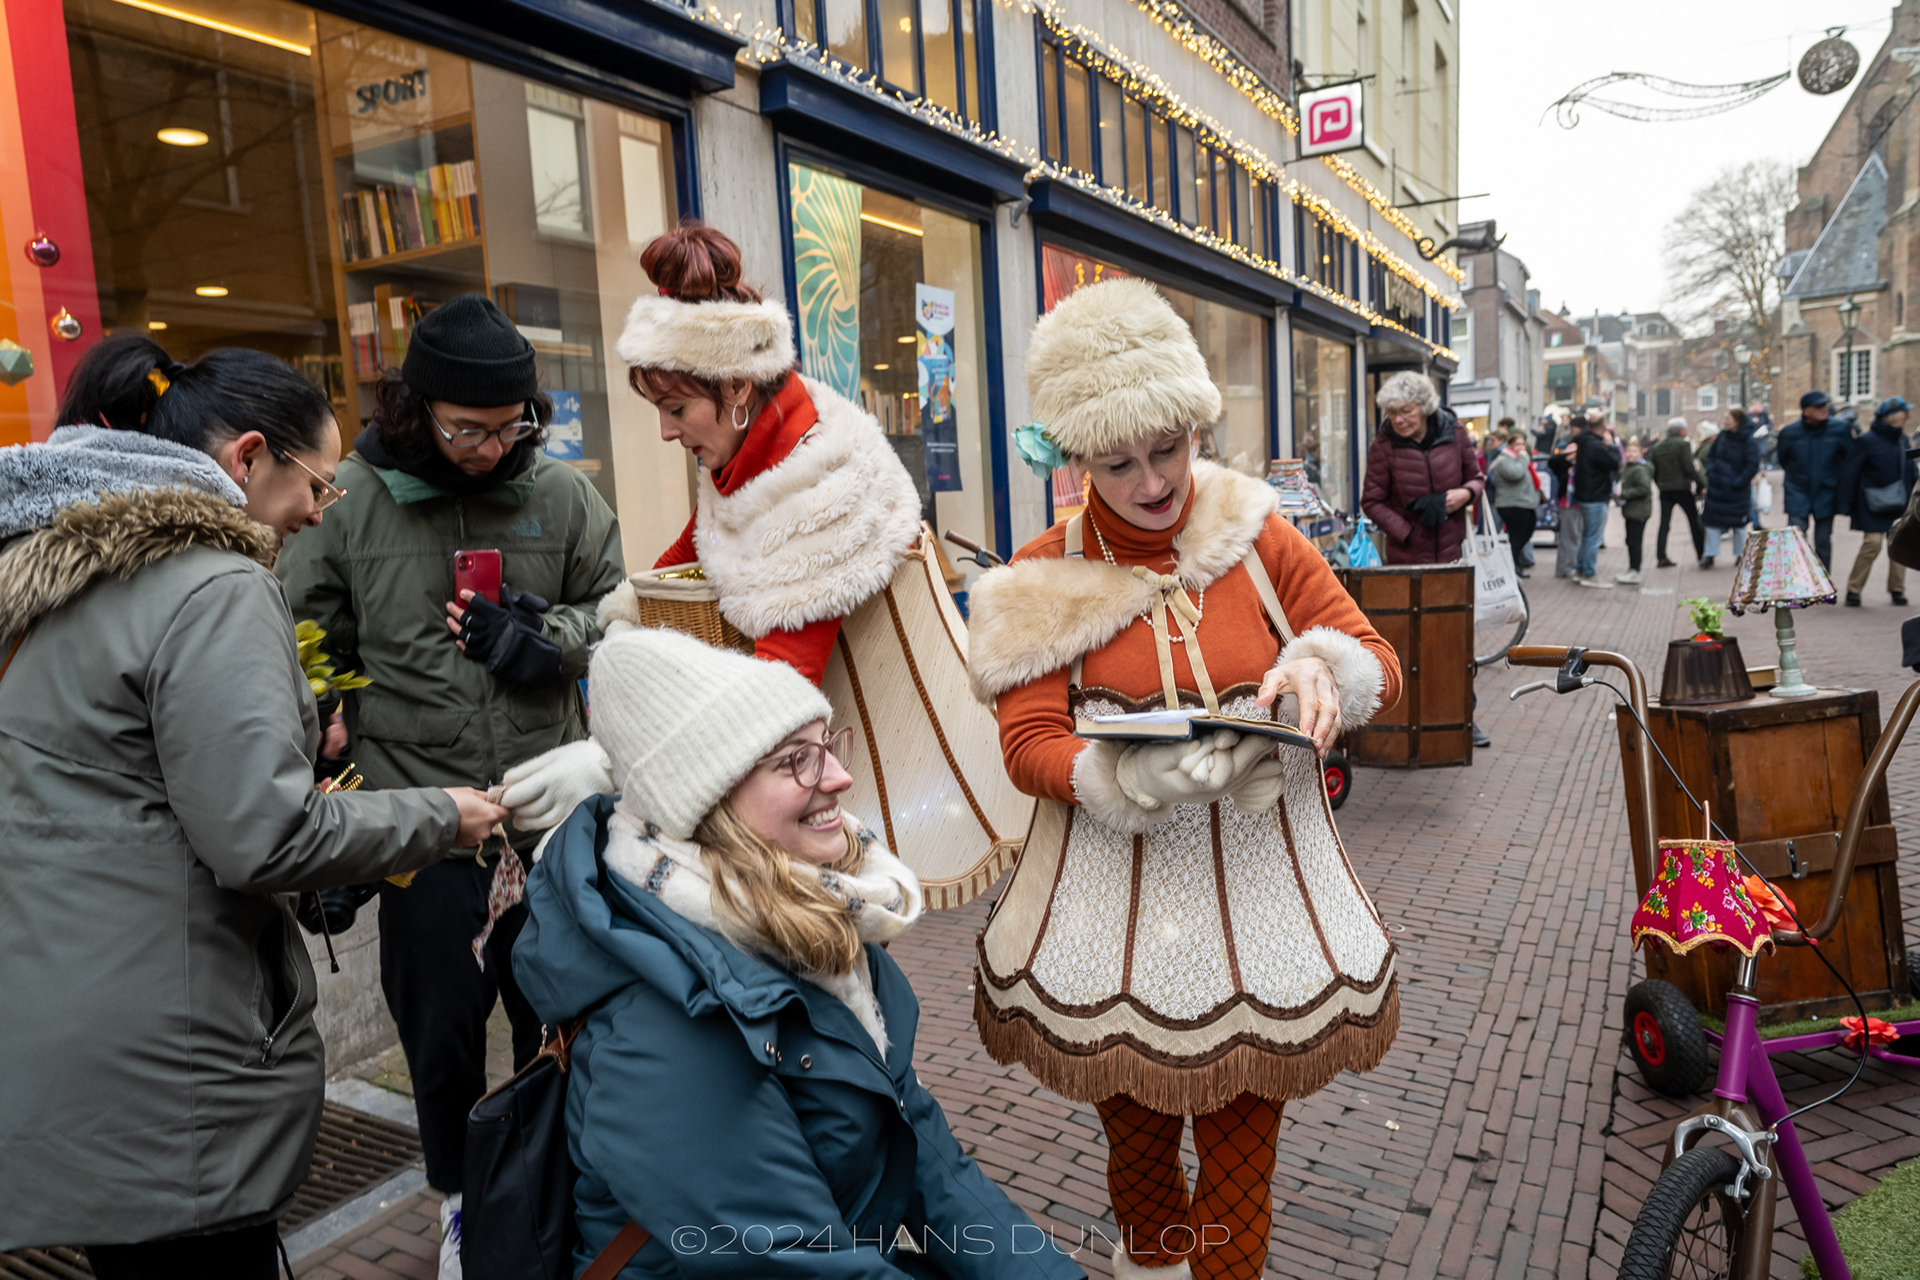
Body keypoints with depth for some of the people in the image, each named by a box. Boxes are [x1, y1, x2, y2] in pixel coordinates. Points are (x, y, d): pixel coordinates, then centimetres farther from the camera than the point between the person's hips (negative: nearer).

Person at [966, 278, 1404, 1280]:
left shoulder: (1262, 541, 1)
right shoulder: (1042, 581, -4)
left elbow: (1378, 661, 4)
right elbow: (1027, 743, -10)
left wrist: (1321, 671, -19)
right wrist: (1139, 781, -28)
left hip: (1254, 890, 1)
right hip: (1116, 905, 0)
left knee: (1243, 1138, 11)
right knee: (1133, 1129, 20)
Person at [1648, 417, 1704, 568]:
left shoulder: (1657, 447, 9)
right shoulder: (1683, 444, -9)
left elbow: (1653, 471, 12)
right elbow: (1689, 468, -15)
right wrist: (1701, 482, -7)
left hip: (1664, 489, 5)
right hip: (1682, 488, -5)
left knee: (1664, 524, 3)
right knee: (1694, 520, 9)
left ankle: (1660, 557, -5)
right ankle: (1701, 553, 15)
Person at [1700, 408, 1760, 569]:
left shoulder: (1748, 441, -16)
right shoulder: (1722, 435, -1)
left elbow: (1753, 465, -16)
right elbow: (1711, 454, 11)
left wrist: (1738, 482, -17)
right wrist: (1711, 472, -1)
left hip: (1736, 491, -4)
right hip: (1717, 487, 4)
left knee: (1738, 525, 8)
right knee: (1712, 521, 5)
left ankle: (1740, 555, 22)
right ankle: (1710, 555, 12)